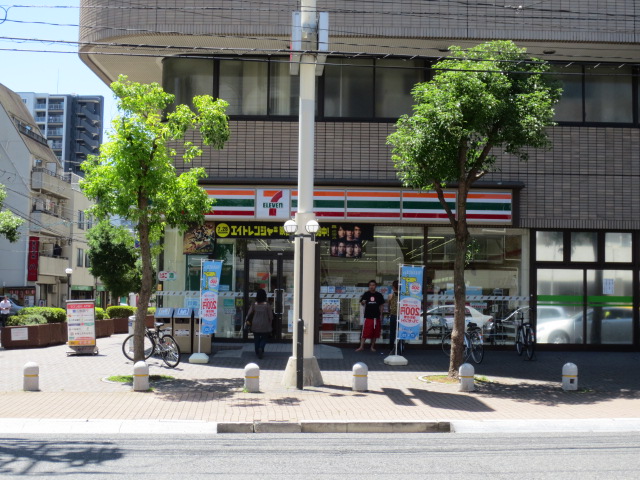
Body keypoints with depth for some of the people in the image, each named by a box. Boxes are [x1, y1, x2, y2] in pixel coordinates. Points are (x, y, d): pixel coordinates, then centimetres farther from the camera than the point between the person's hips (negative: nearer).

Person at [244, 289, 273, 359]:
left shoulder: (254, 305, -6)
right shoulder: (267, 305, -11)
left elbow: (249, 314, 0)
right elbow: (270, 316, -6)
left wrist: (246, 320, 17)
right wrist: (270, 325, 8)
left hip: (255, 325, 2)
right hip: (265, 325, -2)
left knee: (256, 339, 13)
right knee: (264, 338, 12)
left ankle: (257, 353, 17)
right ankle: (261, 348, -14)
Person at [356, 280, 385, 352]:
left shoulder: (379, 295, 4)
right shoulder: (366, 294, 1)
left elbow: (381, 306, 10)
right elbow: (361, 303, 5)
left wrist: (381, 315, 5)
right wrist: (363, 302, -19)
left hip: (376, 317, 2)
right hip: (368, 317, -2)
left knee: (375, 333, 6)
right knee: (365, 332, -4)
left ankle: (372, 346, 18)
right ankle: (361, 347, 1)